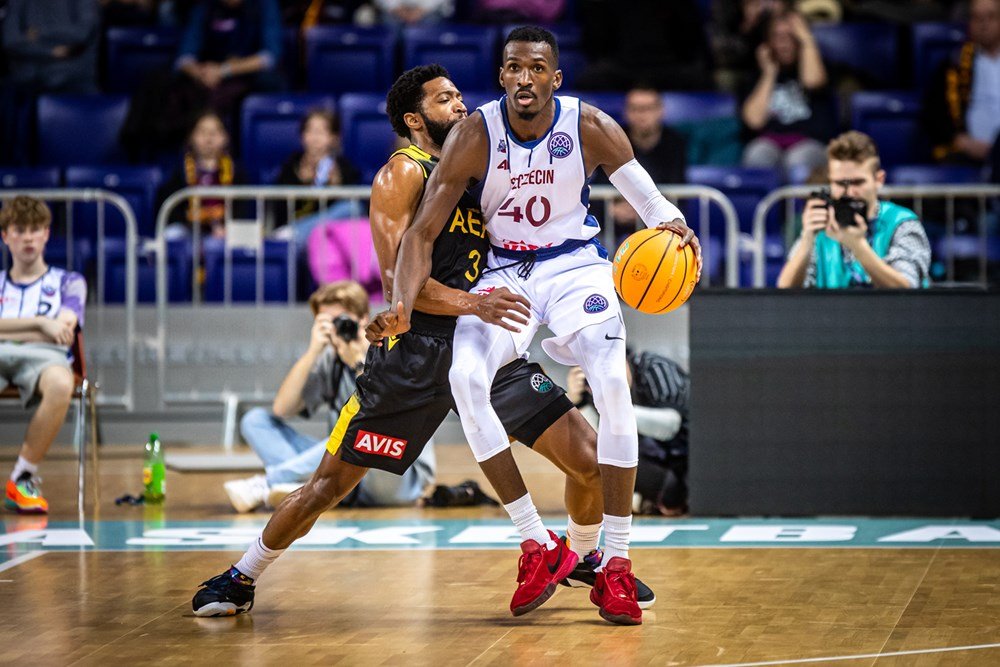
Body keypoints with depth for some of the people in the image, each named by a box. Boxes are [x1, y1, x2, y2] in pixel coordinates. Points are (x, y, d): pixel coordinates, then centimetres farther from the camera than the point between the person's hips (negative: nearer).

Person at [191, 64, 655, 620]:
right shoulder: (402, 174, -6)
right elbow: (397, 281, -17)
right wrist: (473, 303, -28)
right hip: (414, 351, -6)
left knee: (590, 461, -1)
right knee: (331, 481, -1)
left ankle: (583, 559, 28)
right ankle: (242, 578, 18)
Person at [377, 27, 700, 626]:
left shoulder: (590, 127, -14)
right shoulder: (475, 135, -15)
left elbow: (651, 201, -6)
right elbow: (424, 231, -14)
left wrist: (675, 227, -31)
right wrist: (403, 306, -31)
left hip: (577, 264, 0)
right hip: (505, 270, 1)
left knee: (613, 384, -25)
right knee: (465, 376, -27)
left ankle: (617, 566, -15)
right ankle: (539, 546, -15)